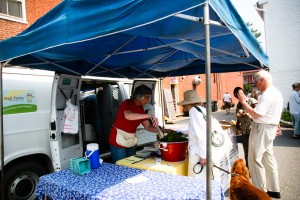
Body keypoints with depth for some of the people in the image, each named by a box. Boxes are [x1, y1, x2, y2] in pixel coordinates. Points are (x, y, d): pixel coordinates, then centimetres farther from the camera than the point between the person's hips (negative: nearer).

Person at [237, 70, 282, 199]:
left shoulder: (266, 95, -20)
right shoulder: (277, 93, 13)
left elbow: (256, 115, -24)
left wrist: (244, 102, -16)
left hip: (261, 129, -10)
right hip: (271, 128, 10)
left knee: (255, 159, 0)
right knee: (268, 157, 17)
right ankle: (274, 189, 28)